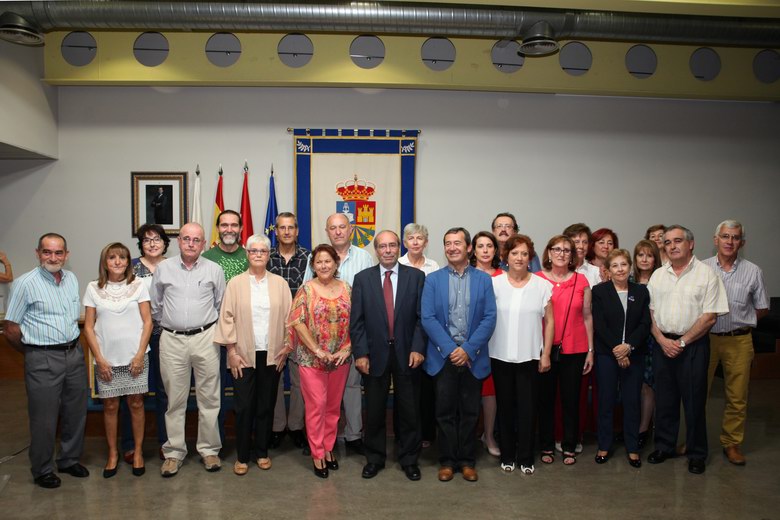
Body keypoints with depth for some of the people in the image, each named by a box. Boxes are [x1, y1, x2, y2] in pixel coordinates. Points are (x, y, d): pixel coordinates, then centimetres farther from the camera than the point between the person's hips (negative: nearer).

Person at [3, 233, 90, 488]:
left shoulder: (72, 279, 8)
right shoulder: (25, 283, -10)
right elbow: (10, 329, -6)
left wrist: (72, 346, 12)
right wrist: (34, 352, 4)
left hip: (74, 353, 6)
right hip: (43, 359, -5)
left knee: (76, 412, 14)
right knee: (44, 419, 4)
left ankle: (69, 460, 32)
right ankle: (42, 470, 22)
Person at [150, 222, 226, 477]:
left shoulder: (214, 270, 2)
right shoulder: (163, 268, 4)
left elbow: (222, 306, 10)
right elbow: (154, 305, 13)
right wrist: (167, 324, 15)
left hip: (205, 339, 0)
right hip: (172, 341, 0)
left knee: (209, 398, 6)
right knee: (175, 399, 7)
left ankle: (209, 449, 18)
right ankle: (174, 452, 18)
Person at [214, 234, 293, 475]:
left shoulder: (280, 283, 4)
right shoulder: (235, 283, 0)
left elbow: (288, 317, 4)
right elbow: (227, 317, -1)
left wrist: (286, 348, 0)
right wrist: (232, 351, -5)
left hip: (272, 354, 2)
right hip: (244, 354, -1)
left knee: (266, 405, 9)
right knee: (243, 406, 2)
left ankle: (261, 452, 24)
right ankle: (242, 456, 17)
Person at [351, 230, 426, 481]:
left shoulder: (416, 276, 1)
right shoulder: (362, 278, 2)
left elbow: (422, 317, -2)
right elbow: (356, 320, 0)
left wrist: (418, 348, -10)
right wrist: (360, 353, -6)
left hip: (406, 354, 0)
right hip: (375, 354, 0)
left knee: (409, 411, 9)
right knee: (374, 411, 11)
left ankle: (409, 460, 26)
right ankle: (374, 458, 28)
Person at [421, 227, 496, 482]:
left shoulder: (483, 279, 4)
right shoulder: (433, 279, 3)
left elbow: (489, 318, -3)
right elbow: (428, 318, -5)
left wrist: (468, 349, -12)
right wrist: (450, 349, -13)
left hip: (473, 357, 1)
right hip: (443, 356, 0)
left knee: (470, 412, 9)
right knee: (445, 412, 7)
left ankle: (467, 461, 23)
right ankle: (447, 461, 20)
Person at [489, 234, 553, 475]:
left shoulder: (542, 285, 0)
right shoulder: (494, 283, -1)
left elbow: (549, 321, 3)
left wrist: (546, 354, 0)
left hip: (530, 356, 0)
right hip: (501, 355, 0)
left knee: (527, 408, 5)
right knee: (505, 407, 11)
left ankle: (526, 458, 20)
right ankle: (507, 455, 25)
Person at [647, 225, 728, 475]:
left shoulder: (706, 274, -5)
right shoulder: (658, 275, 9)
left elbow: (709, 316, -10)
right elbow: (650, 311, 8)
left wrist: (682, 342, -11)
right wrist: (662, 340, -6)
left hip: (693, 345, -4)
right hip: (663, 344, 4)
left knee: (694, 401, 4)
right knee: (664, 399, 11)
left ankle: (696, 454, 19)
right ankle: (664, 447, 26)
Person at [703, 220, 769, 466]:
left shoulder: (753, 271, 2)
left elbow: (762, 309, 9)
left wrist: (739, 323, 1)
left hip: (739, 341, 0)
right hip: (705, 339, 0)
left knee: (737, 397, 7)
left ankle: (732, 443, 22)